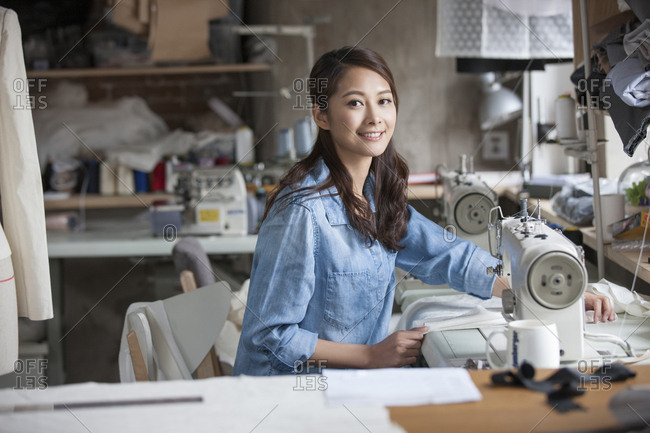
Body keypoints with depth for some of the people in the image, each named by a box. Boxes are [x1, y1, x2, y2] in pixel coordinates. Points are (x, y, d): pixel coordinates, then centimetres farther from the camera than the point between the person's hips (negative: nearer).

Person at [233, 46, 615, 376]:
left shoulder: (376, 191, 3)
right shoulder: (302, 212, -22)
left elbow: (449, 255, 8)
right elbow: (270, 335, -18)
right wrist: (371, 356, -21)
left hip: (352, 383, 8)